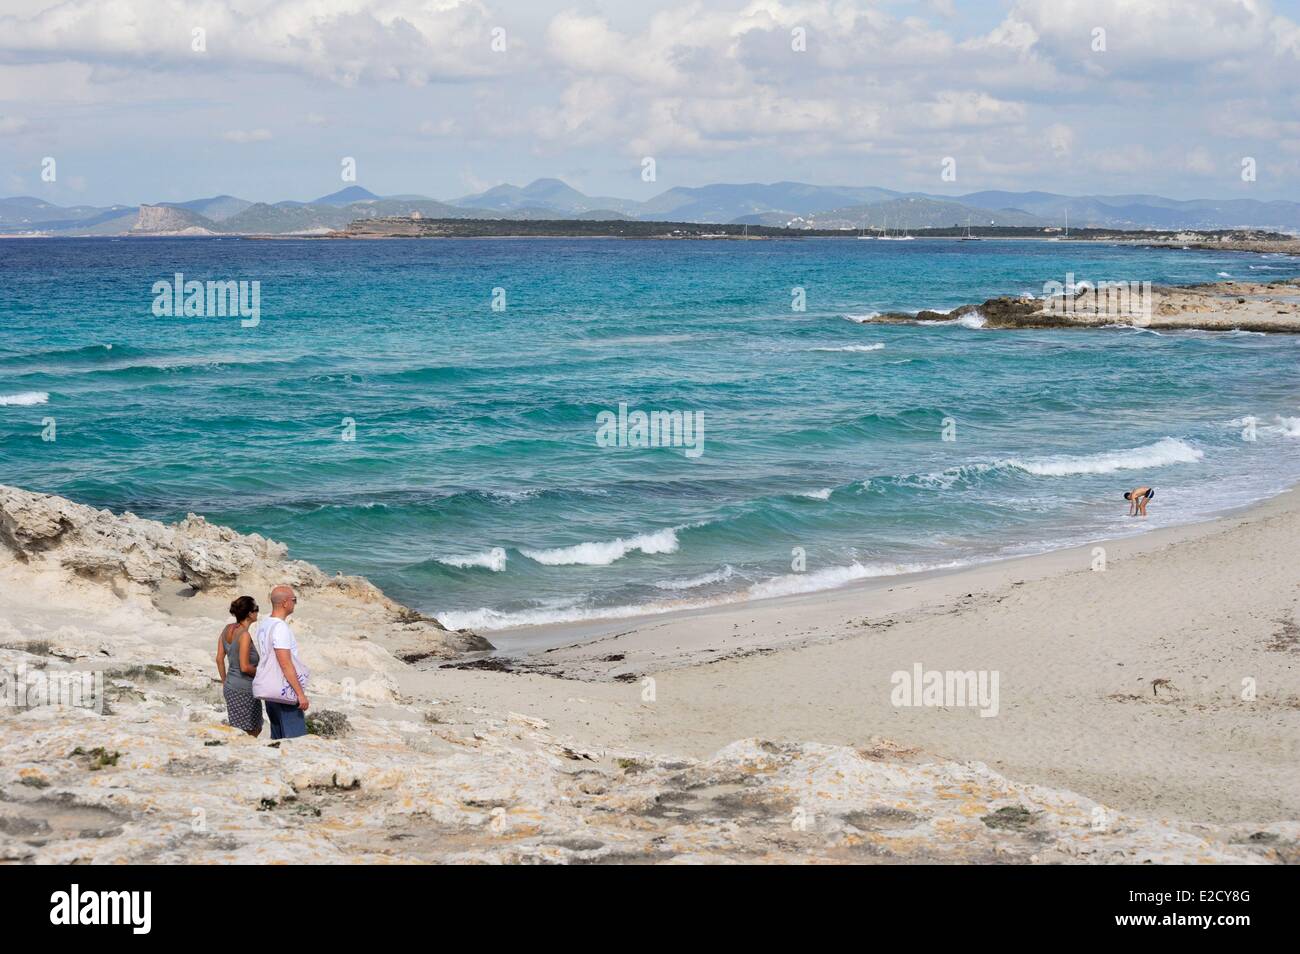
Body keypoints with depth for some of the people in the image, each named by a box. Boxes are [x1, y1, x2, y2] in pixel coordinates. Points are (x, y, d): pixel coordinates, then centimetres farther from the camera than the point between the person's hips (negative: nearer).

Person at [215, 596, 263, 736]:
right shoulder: (245, 635, -20)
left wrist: (225, 682, 19)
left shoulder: (227, 629, 5)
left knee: (256, 730, 20)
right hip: (244, 690, -9)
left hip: (230, 686, 9)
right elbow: (245, 667, -22)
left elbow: (219, 659, 10)